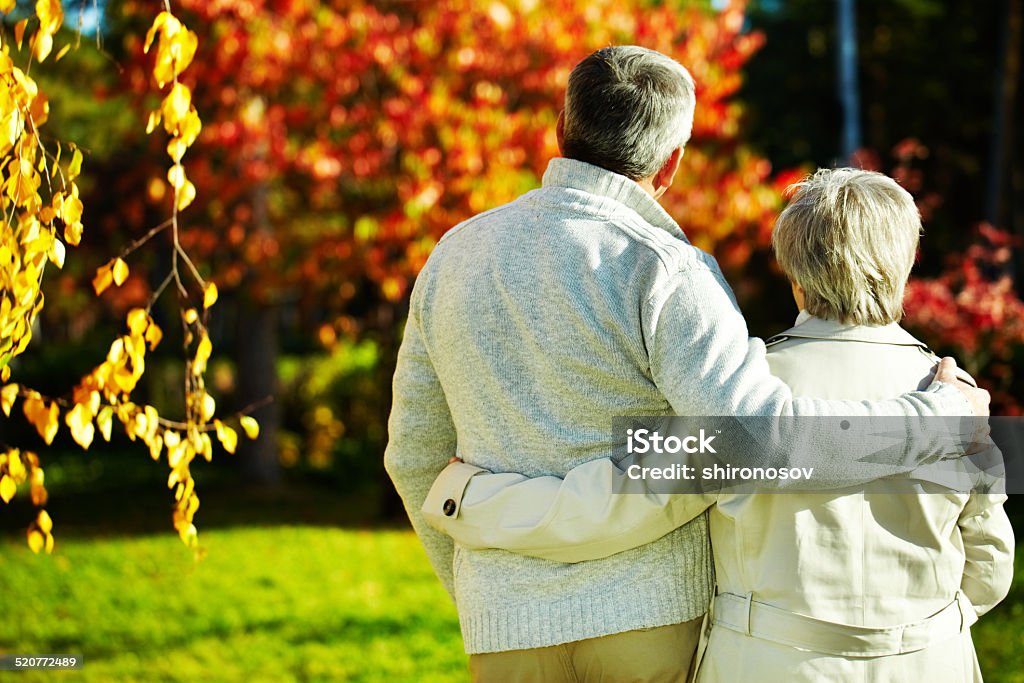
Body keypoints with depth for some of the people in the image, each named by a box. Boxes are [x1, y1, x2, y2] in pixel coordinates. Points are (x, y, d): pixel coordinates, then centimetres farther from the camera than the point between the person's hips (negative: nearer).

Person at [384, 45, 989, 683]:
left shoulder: (458, 254, 3)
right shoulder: (661, 275, -15)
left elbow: (420, 449, 11)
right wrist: (940, 414, -13)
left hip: (514, 626, 4)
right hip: (654, 607, -4)